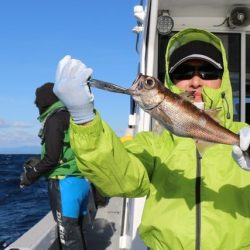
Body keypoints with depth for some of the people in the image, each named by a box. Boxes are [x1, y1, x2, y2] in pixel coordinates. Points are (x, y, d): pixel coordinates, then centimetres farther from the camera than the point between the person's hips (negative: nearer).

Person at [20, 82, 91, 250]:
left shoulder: (54, 119, -8)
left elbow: (52, 157, -14)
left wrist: (31, 175, 0)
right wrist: (38, 164, 20)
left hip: (66, 184, -8)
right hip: (83, 181, 8)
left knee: (68, 236, -1)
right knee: (78, 232, 15)